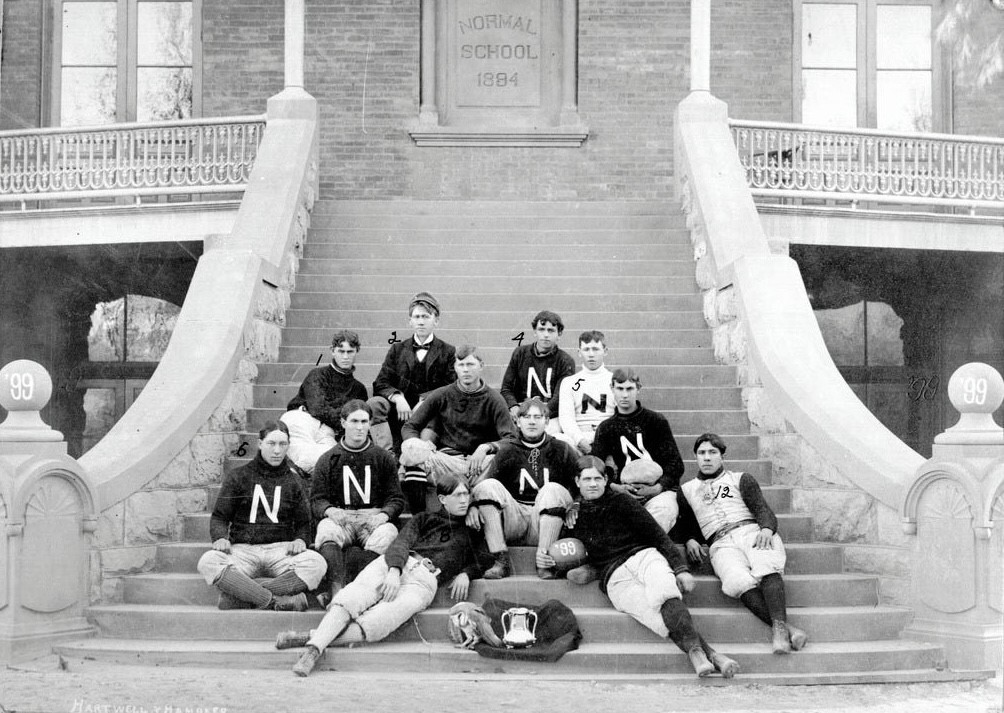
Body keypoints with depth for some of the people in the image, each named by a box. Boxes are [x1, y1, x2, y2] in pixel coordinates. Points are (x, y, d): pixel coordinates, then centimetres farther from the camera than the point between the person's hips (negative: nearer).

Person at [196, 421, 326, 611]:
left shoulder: (294, 481, 16)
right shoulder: (238, 477, 11)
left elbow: (303, 522, 18)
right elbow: (219, 517, 12)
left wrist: (300, 540, -6)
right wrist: (220, 537, -11)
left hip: (281, 549, 1)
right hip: (243, 549, -1)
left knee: (315, 562, -32)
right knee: (208, 562, -33)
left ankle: (239, 597, -33)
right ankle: (277, 601, -39)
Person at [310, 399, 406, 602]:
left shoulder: (384, 459, 16)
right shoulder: (328, 460, 16)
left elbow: (396, 499, 11)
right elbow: (317, 499, 10)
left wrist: (384, 515, -11)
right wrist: (330, 511, -14)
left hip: (374, 517, 0)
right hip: (338, 517, 0)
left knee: (385, 538, -36)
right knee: (327, 534, -35)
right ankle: (336, 593, -46)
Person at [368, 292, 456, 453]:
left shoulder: (448, 352, 11)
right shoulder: (397, 349, 18)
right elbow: (380, 384, 8)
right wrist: (397, 397, -15)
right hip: (400, 409, 2)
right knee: (373, 404, -26)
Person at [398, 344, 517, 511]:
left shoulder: (493, 399, 4)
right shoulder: (441, 395, 8)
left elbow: (511, 439, -4)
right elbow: (409, 427, 9)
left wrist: (486, 447, -23)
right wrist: (422, 444, -14)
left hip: (479, 462, -1)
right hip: (446, 459, 1)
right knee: (410, 447, -28)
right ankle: (418, 515, -28)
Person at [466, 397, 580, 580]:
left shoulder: (561, 451, 9)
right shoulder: (508, 452, 10)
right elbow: (481, 482, -2)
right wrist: (472, 505, -22)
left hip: (545, 524, -1)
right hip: (513, 522, 1)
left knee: (554, 489, -27)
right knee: (488, 486, -20)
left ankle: (544, 563, -25)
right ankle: (501, 561, -24)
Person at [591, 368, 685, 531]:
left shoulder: (656, 421, 7)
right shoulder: (605, 428, 15)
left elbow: (676, 464, 3)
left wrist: (656, 488, -14)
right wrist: (615, 487, -14)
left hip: (660, 489, -2)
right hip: (624, 491, 2)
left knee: (665, 509, -36)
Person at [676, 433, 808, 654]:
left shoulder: (741, 479, 23)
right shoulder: (686, 490, 30)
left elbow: (764, 510, 11)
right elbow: (686, 524, 26)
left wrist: (766, 528, -12)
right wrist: (690, 540, 2)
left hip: (752, 530, 0)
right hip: (721, 544, 0)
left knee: (767, 568, -36)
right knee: (739, 581, -36)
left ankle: (779, 627, -52)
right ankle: (786, 628, -47)